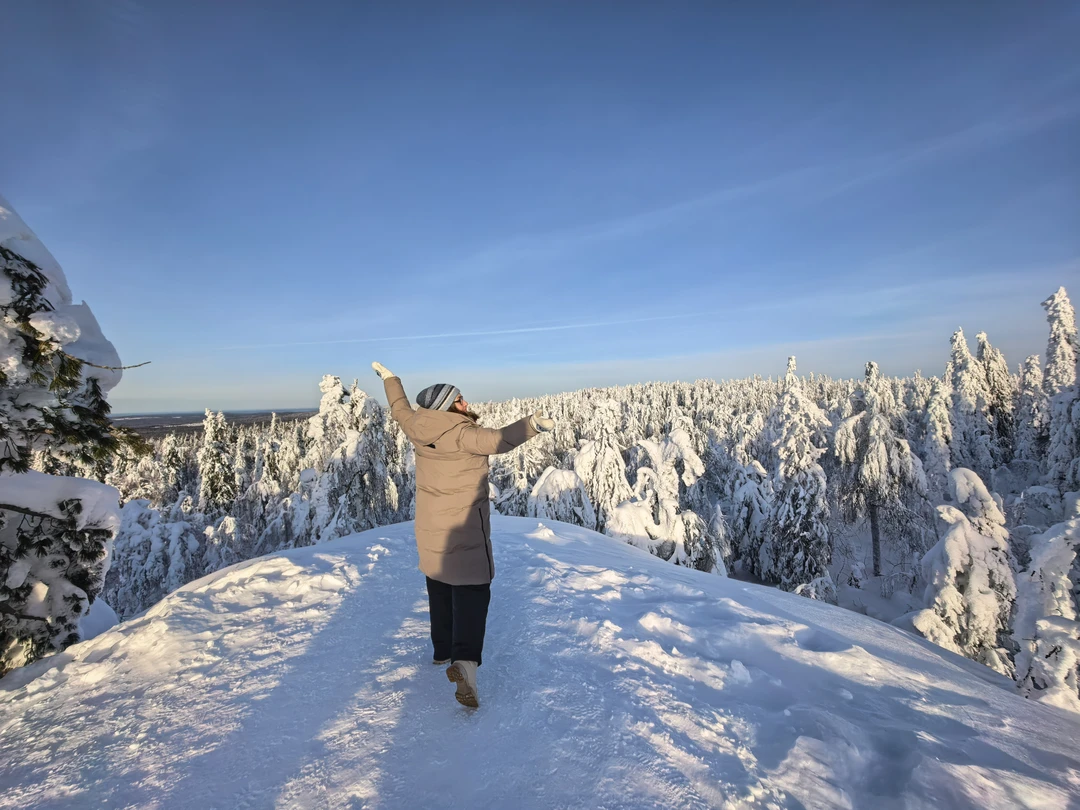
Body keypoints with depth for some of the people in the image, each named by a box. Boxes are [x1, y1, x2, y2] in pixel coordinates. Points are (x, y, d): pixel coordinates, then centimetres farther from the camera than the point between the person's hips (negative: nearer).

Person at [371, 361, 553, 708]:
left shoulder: (419, 430, 0)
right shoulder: (461, 433, -20)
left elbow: (401, 410, 19)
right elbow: (496, 440, -38)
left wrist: (389, 378, 34)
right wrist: (530, 424, -48)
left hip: (429, 529, 7)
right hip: (464, 527, -7)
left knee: (440, 588, 22)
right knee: (472, 593, -4)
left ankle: (443, 649, 36)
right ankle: (464, 661, -19)